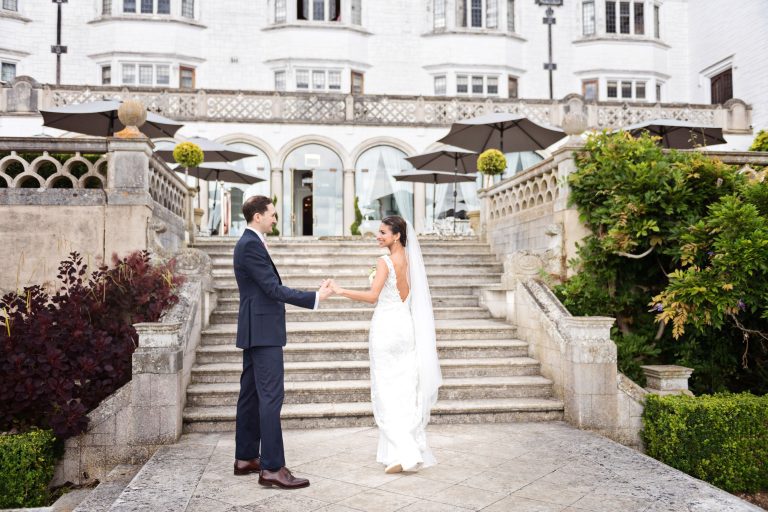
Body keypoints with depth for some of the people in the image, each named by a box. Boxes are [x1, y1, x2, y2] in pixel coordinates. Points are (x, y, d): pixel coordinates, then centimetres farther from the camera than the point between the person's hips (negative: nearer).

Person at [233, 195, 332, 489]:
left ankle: (245, 459, 23)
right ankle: (272, 468, -6)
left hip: (256, 330, 11)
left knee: (251, 395, 14)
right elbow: (274, 289, -20)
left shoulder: (249, 243, 16)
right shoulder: (251, 245, -16)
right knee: (271, 396, -9)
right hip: (263, 332, -11)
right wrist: (315, 298, -18)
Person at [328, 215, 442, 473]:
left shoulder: (385, 262, -13)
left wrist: (341, 291, -14)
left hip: (386, 328, -7)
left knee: (386, 394, -1)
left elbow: (372, 296, -22)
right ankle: (413, 450, 17)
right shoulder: (410, 260, 9)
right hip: (406, 327, 7)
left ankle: (403, 454, -4)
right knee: (406, 391, 11)